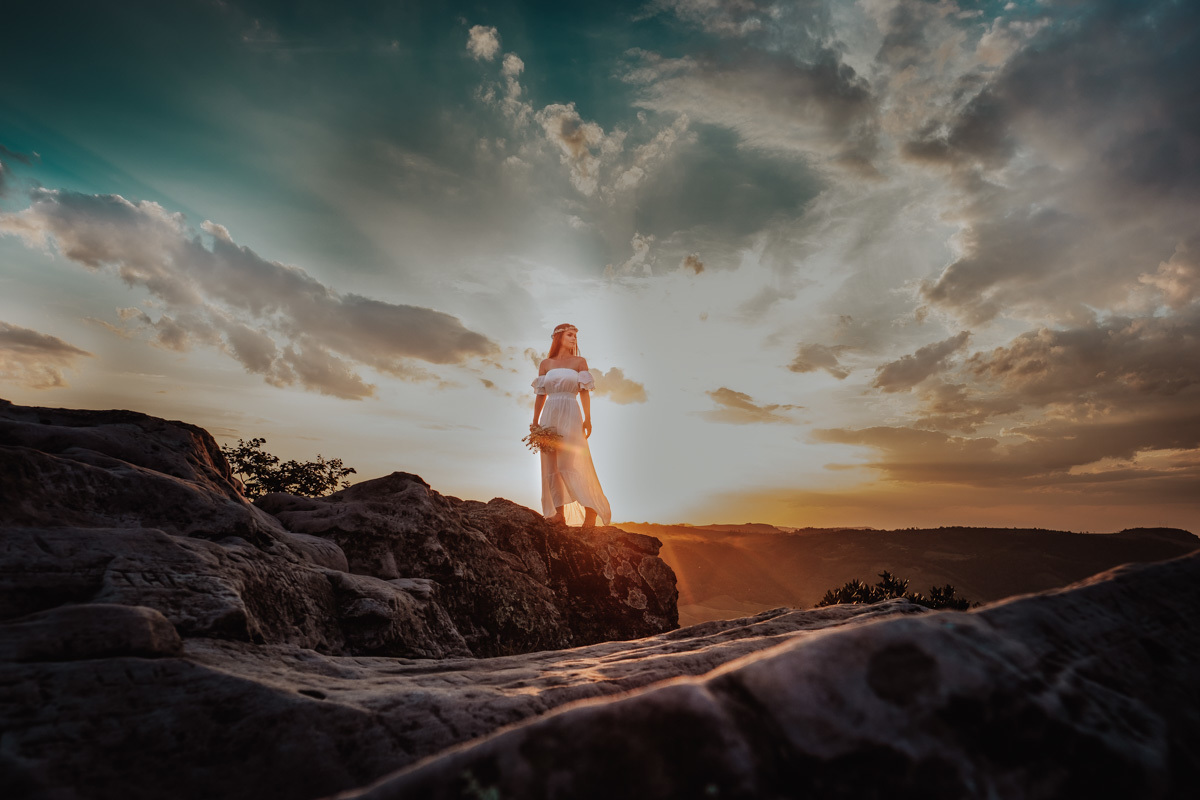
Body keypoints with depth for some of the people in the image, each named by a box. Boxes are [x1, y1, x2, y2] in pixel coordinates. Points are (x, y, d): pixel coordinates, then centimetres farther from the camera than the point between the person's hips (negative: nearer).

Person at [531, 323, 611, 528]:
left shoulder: (580, 362, 9)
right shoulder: (546, 364, 13)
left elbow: (584, 392, 2)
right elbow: (540, 395, 13)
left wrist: (587, 418, -7)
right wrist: (535, 422, 7)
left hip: (570, 414, -3)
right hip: (549, 415, 3)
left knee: (572, 462, -11)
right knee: (551, 464, -1)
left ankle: (591, 510, -4)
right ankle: (559, 513, 2)